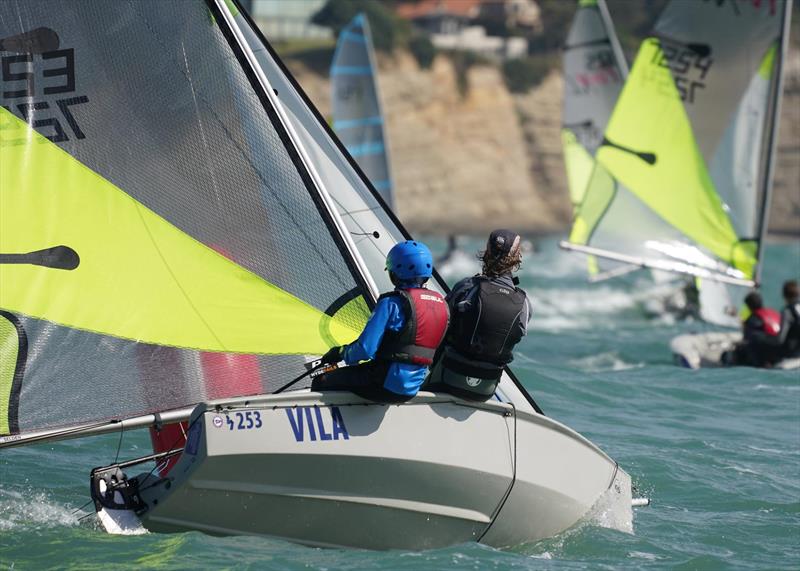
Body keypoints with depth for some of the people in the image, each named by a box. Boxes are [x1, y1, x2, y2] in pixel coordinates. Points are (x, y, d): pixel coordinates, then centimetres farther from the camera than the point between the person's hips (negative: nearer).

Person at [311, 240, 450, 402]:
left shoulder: (392, 304, -17)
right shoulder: (441, 303, 5)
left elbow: (365, 349, -20)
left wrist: (343, 353, 2)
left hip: (387, 385, -8)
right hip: (412, 389, 8)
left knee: (321, 383, 7)